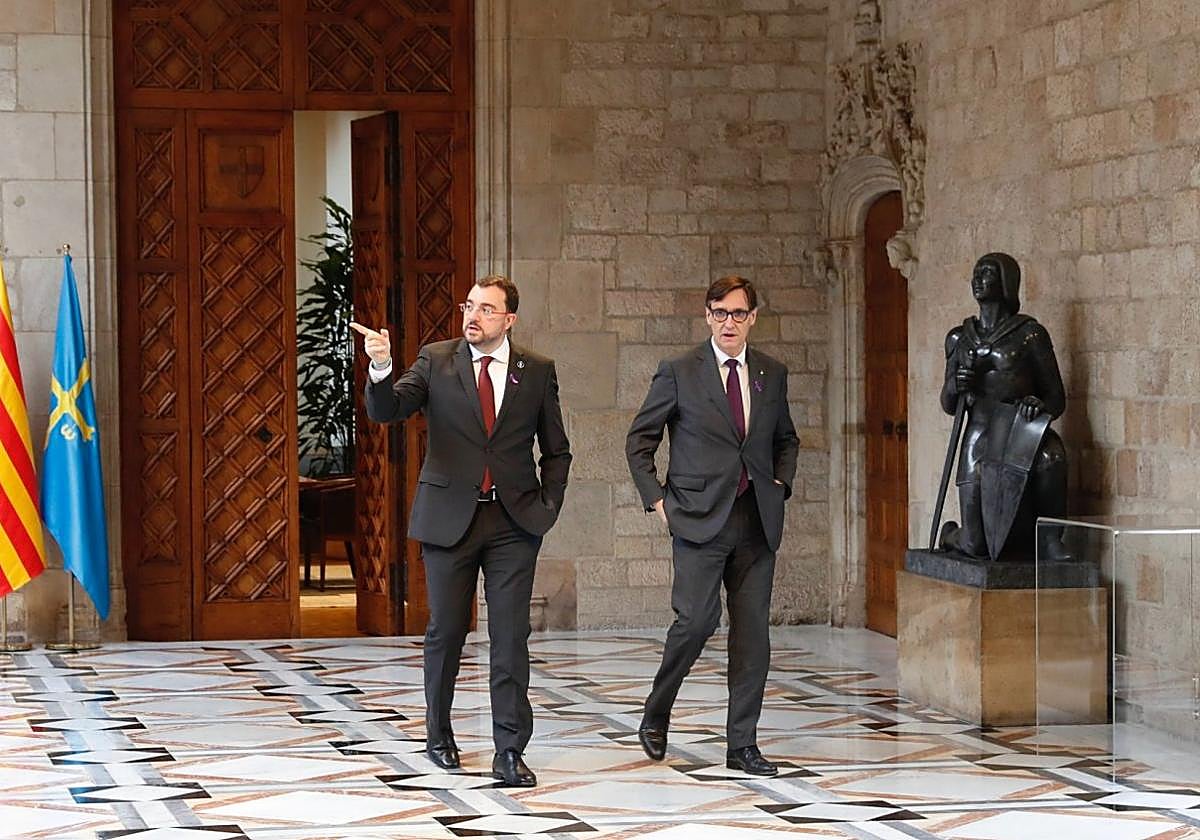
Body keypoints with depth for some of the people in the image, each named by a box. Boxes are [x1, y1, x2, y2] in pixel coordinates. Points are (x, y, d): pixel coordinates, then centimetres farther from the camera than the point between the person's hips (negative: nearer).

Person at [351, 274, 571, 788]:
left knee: (511, 637, -4)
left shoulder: (537, 371, 5)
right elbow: (385, 412, -10)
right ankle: (438, 734, 27)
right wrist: (381, 369, -28)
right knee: (446, 632, 8)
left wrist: (548, 506, 2)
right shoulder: (436, 361, 2)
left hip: (514, 521, 0)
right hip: (449, 516, 0)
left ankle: (510, 752, -1)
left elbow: (556, 451, 13)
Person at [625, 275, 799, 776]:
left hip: (756, 522, 4)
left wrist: (780, 484, 9)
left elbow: (786, 440, 26)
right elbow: (639, 441, 6)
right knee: (697, 620, -14)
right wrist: (657, 500, -3)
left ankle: (742, 744, 9)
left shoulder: (772, 374, 12)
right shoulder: (678, 373, 1)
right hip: (700, 519, -4)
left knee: (753, 633, 2)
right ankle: (656, 714, 10)